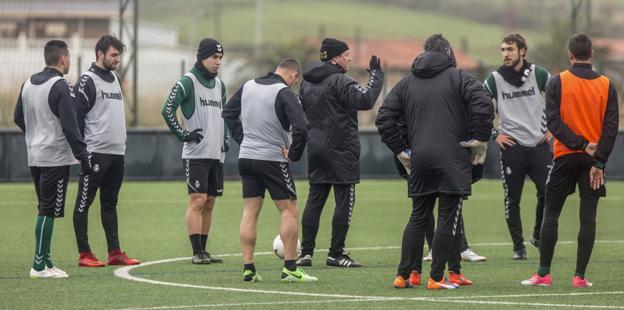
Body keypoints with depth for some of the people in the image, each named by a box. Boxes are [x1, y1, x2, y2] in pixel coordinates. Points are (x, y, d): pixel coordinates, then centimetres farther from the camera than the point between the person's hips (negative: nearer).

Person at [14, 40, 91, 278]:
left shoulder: (28, 84, 10)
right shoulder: (60, 87, -15)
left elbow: (18, 118, 18)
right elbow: (70, 127, -18)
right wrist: (83, 157, -15)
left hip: (34, 157, 8)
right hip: (56, 158, -8)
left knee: (45, 209, 15)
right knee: (49, 211, -5)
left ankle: (45, 261, 17)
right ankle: (39, 266, -4)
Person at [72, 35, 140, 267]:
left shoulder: (114, 79, 17)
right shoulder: (87, 80, -8)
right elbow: (76, 115, -12)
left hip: (117, 152, 8)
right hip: (95, 152, -8)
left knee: (110, 203, 10)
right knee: (84, 202, -2)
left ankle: (115, 252, 12)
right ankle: (84, 254, 0)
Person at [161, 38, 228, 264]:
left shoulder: (219, 84, 16)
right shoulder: (187, 82, -8)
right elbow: (168, 110, -16)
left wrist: (226, 138, 16)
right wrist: (183, 134, -14)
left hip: (216, 153, 7)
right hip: (196, 154, -7)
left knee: (209, 203, 8)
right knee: (197, 201, -10)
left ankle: (203, 250, 13)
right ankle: (197, 253, -10)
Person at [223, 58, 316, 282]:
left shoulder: (248, 86, 8)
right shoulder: (284, 93, -13)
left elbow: (228, 113, 19)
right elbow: (301, 127, -23)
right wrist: (294, 154, -10)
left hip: (246, 157, 6)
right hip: (273, 159, -6)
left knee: (250, 212, 9)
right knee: (289, 211, 2)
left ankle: (248, 268, 5)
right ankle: (290, 268, -2)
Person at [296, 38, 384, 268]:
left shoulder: (307, 82, 11)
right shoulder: (339, 81, -14)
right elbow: (365, 100, -22)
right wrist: (376, 75, -13)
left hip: (316, 148, 8)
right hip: (341, 149, -8)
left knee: (314, 199, 9)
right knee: (344, 201, -2)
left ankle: (306, 252, 5)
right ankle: (336, 254, -3)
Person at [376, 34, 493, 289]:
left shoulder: (406, 83, 14)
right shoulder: (458, 77, 1)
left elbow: (384, 118, 9)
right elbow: (483, 105, -15)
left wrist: (400, 150, 13)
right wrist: (480, 139, -5)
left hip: (420, 161, 4)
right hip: (453, 159, -4)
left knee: (418, 217, 13)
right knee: (448, 218, -1)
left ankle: (405, 275, 9)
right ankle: (437, 277, -4)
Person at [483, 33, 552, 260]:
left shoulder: (539, 74, 2)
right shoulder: (495, 79, 0)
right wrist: (493, 135, 1)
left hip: (539, 145, 0)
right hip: (512, 147, 0)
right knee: (512, 200, 1)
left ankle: (538, 236, 15)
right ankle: (518, 247, 10)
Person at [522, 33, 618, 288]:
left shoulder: (558, 83, -3)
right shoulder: (607, 85, 2)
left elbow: (553, 121, -11)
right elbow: (611, 126, -4)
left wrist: (580, 143, -12)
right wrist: (599, 162, -8)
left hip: (565, 156, -1)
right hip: (594, 161, 1)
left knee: (551, 214, 7)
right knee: (587, 217, 2)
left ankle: (543, 273, 5)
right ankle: (580, 276, -1)